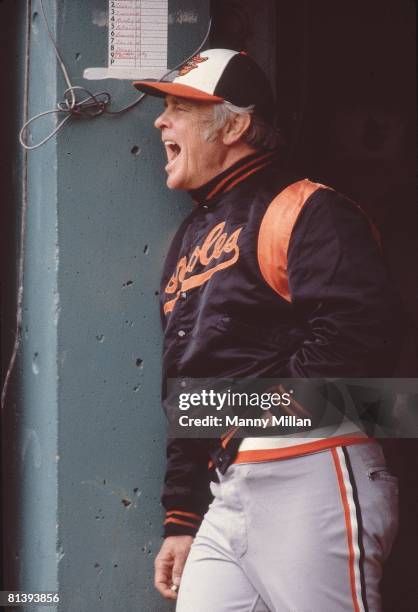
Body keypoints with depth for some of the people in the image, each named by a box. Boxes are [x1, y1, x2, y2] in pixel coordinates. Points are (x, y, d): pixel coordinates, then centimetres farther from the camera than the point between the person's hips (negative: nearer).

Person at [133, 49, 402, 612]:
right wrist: (181, 521, 22)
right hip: (223, 497, 8)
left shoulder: (304, 212, -6)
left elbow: (360, 335, -22)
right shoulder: (189, 241, 22)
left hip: (308, 481, -8)